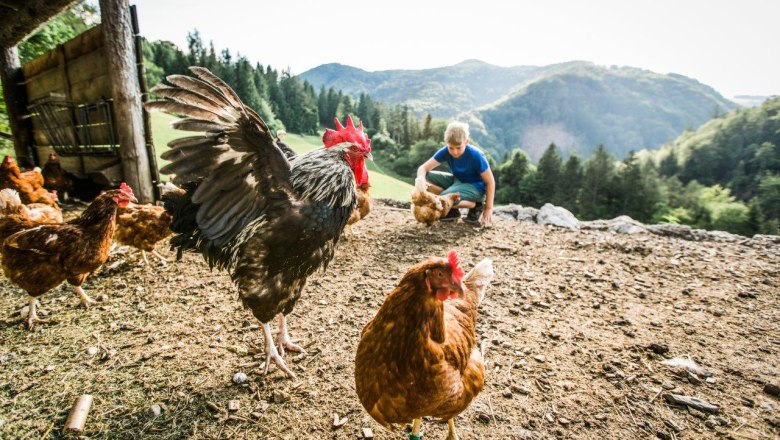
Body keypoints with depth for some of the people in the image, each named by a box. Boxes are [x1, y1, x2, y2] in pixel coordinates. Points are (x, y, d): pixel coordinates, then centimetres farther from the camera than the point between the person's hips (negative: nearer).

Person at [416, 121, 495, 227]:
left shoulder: (475, 156, -25)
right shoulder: (446, 151, -14)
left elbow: (490, 182, -18)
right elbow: (423, 168, -16)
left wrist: (488, 209, -18)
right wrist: (420, 178, -42)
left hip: (475, 186, -6)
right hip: (457, 181, 6)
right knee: (427, 177, -15)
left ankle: (476, 206, -5)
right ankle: (452, 210, -4)